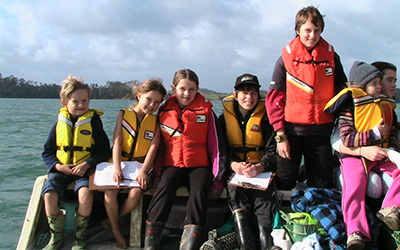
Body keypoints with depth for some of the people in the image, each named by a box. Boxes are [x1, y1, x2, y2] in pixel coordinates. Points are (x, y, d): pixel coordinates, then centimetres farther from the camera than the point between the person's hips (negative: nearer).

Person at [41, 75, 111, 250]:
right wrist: (57, 166, -7)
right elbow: (47, 152, 12)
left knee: (85, 194, -31)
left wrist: (87, 164, -15)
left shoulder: (93, 122, 1)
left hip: (84, 169, -2)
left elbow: (104, 150, -1)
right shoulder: (60, 123, 8)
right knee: (49, 195, -24)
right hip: (61, 168, 3)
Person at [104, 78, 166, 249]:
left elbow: (153, 147, -5)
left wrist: (143, 171, -20)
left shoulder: (155, 122, 6)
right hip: (119, 163, 0)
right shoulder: (123, 115, 5)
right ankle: (115, 230, -2)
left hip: (140, 166, 0)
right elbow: (117, 142, -3)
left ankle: (114, 220, 4)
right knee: (110, 192, -25)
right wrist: (117, 169, -16)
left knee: (135, 193, -27)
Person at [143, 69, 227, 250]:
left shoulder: (206, 113, 6)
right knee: (164, 187, -30)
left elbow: (217, 147, 5)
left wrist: (218, 179, -1)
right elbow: (159, 146, 16)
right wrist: (157, 171, 3)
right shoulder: (165, 112, 11)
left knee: (199, 191, -31)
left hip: (199, 165, -1)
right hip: (173, 165, 1)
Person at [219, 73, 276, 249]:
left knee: (263, 193, -28)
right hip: (235, 169, 0)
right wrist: (234, 164, -16)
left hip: (262, 169, 0)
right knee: (235, 188, -28)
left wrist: (260, 166, -21)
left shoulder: (265, 117, 8)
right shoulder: (225, 117, 11)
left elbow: (273, 150, 0)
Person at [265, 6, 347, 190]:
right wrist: (280, 135, -7)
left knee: (323, 187, 7)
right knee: (284, 185, 4)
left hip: (321, 131, 2)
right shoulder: (286, 57, -1)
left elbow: (342, 92, 13)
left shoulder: (331, 56, 5)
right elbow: (274, 98, -2)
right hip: (292, 130, -1)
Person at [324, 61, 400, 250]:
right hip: (355, 156, -6)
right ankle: (356, 234, -34)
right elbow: (346, 139, -15)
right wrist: (375, 134, -14)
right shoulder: (350, 108, -4)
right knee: (354, 186, -28)